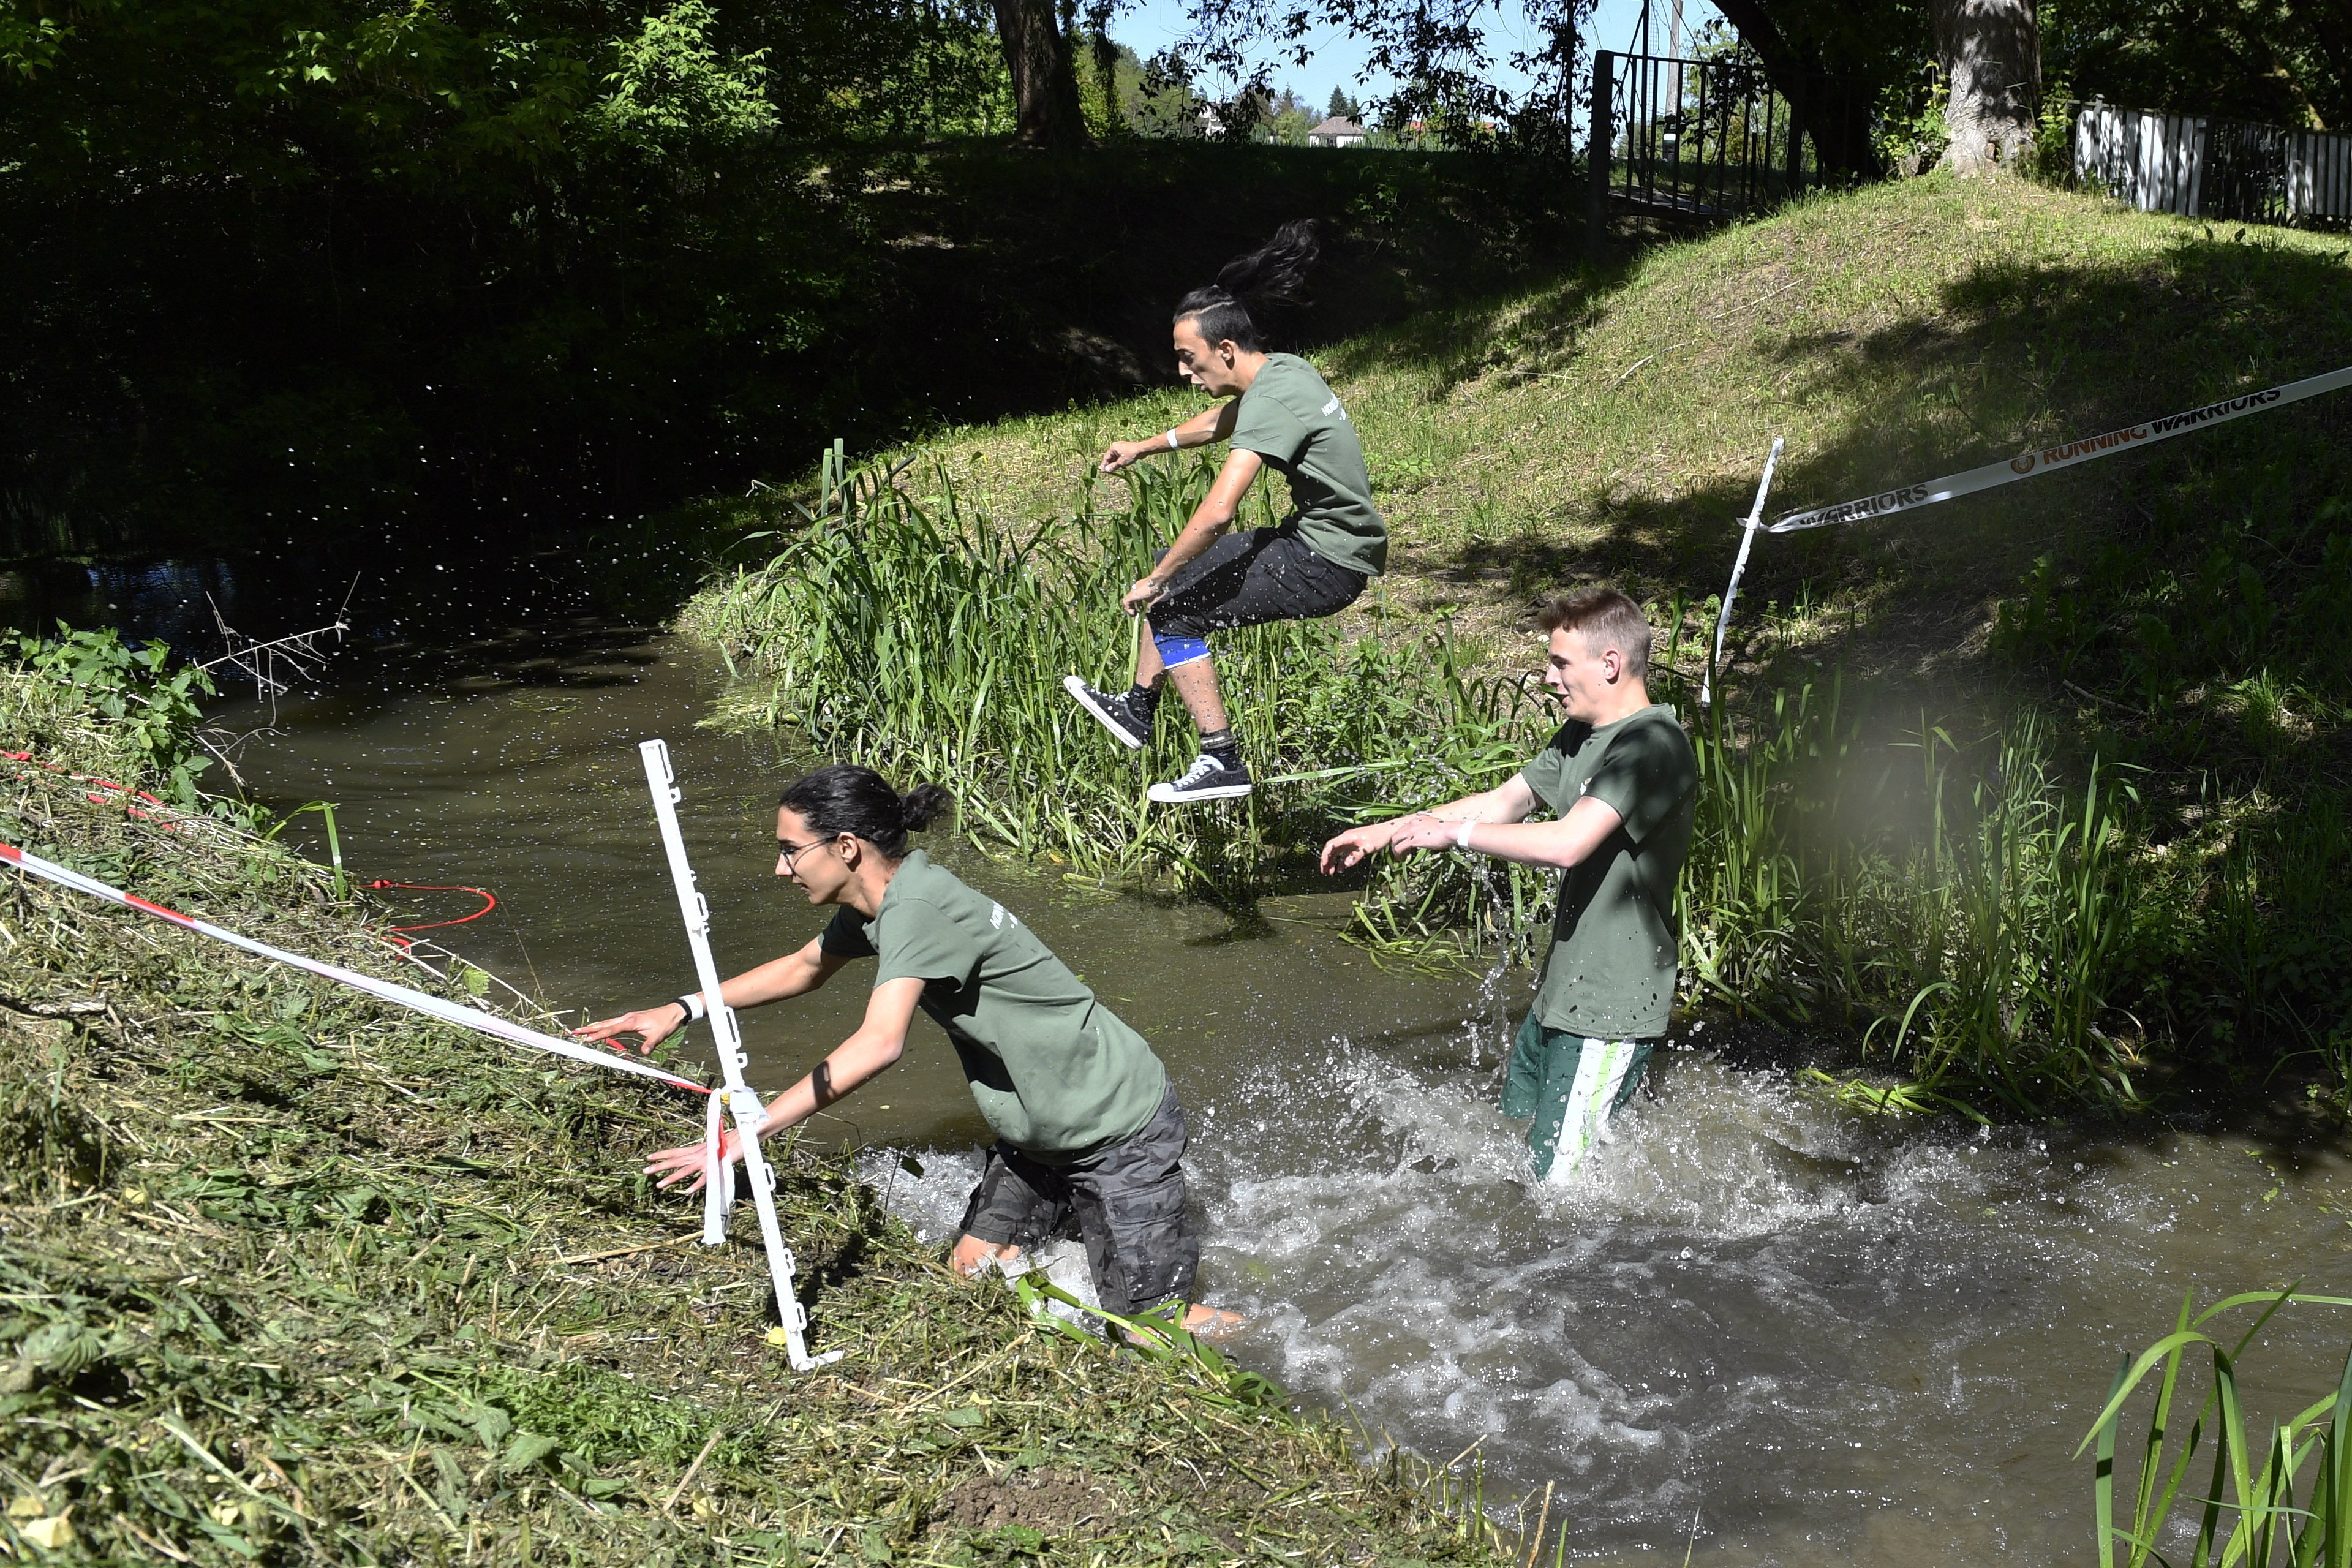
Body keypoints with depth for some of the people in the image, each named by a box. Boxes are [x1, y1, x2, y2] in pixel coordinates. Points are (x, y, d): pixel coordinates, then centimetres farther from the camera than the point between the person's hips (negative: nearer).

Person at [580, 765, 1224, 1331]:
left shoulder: (916, 907, -28)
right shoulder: (876, 904, 1)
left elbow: (880, 1044, -41)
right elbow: (803, 968, 20)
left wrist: (747, 1131, -42)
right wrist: (682, 1010, 12)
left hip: (1121, 1129, -9)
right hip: (1035, 1133, 9)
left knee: (1150, 1327, -3)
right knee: (972, 1269, 14)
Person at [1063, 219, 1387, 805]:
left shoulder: (1271, 401, -24)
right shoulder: (1285, 369, 6)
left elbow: (1217, 512, -31)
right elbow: (1221, 421, 29)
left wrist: (1154, 582, -20)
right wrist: (1144, 448, 33)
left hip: (1326, 568, -10)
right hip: (1323, 541, 10)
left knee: (1174, 611, -6)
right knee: (1174, 565, 18)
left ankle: (1222, 763, -4)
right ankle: (1137, 709, 24)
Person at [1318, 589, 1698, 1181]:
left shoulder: (1655, 746, -20)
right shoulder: (1580, 736, 11)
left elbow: (1567, 843, -31)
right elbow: (1501, 802, 15)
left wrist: (1454, 833, -21)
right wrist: (1383, 832, 9)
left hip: (1612, 1010, -10)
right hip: (1561, 993, 10)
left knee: (1561, 1185, -4)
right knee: (1513, 1138, 20)